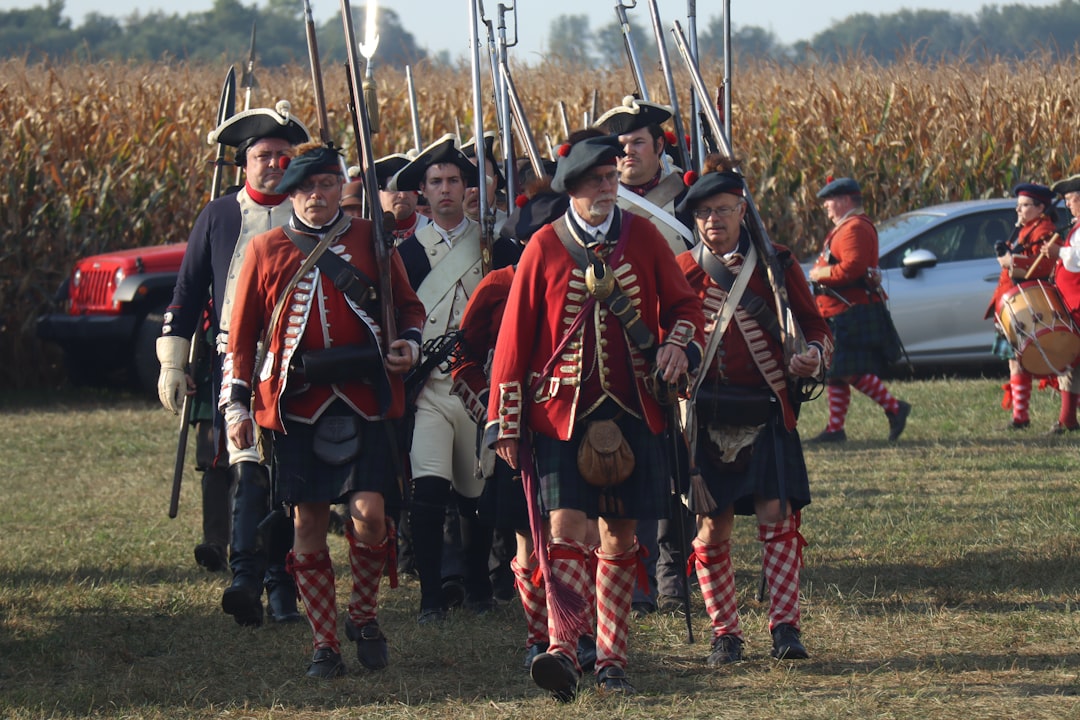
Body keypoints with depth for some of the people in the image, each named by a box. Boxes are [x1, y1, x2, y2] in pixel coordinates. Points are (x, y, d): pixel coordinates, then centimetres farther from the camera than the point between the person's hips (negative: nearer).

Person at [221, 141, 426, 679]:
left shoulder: (369, 240, 6)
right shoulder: (265, 250, 6)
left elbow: (408, 305, 16)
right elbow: (242, 334, 10)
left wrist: (410, 344, -5)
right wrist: (236, 403, 3)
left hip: (363, 399, -1)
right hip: (297, 405, 1)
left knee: (370, 512, -13)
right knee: (308, 523, 2)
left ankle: (364, 614, 12)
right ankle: (324, 644, 11)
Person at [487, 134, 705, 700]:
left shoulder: (642, 238, 5)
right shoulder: (544, 248, -2)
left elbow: (684, 304, 14)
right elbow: (514, 337, 1)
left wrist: (678, 345, -9)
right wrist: (504, 424, 0)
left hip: (632, 412, 3)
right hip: (561, 412, -3)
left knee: (620, 534, 7)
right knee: (565, 526, -15)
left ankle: (612, 659, 14)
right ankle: (561, 649, -24)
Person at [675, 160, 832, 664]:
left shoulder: (777, 264, 4)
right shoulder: (681, 272, 6)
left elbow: (815, 327, 9)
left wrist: (813, 355, -13)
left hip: (767, 414, -1)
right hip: (706, 417, 1)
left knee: (776, 514, -11)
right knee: (713, 528, 1)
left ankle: (784, 626, -10)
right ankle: (725, 633, 10)